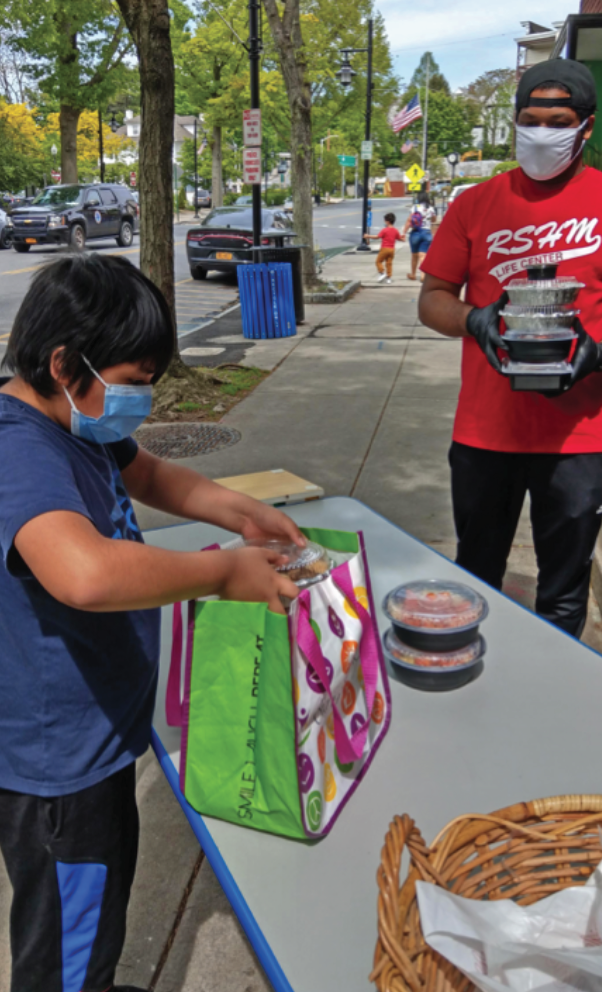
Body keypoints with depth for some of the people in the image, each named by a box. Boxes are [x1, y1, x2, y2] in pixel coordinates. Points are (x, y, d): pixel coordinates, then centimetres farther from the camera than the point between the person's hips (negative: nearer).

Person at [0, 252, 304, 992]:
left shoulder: (79, 424, 0)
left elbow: (149, 474, 17)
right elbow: (87, 574, -51)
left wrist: (241, 514, 1)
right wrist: (223, 572, -35)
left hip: (98, 731, 10)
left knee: (105, 897, 32)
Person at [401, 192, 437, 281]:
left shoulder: (416, 208, -2)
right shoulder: (431, 209, 6)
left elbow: (409, 221, -11)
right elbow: (434, 219, 27)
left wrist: (404, 232, -13)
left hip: (415, 232, -1)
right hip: (427, 232, 1)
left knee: (415, 255, 13)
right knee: (423, 255, -7)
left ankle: (413, 274, 27)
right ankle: (423, 274, -25)